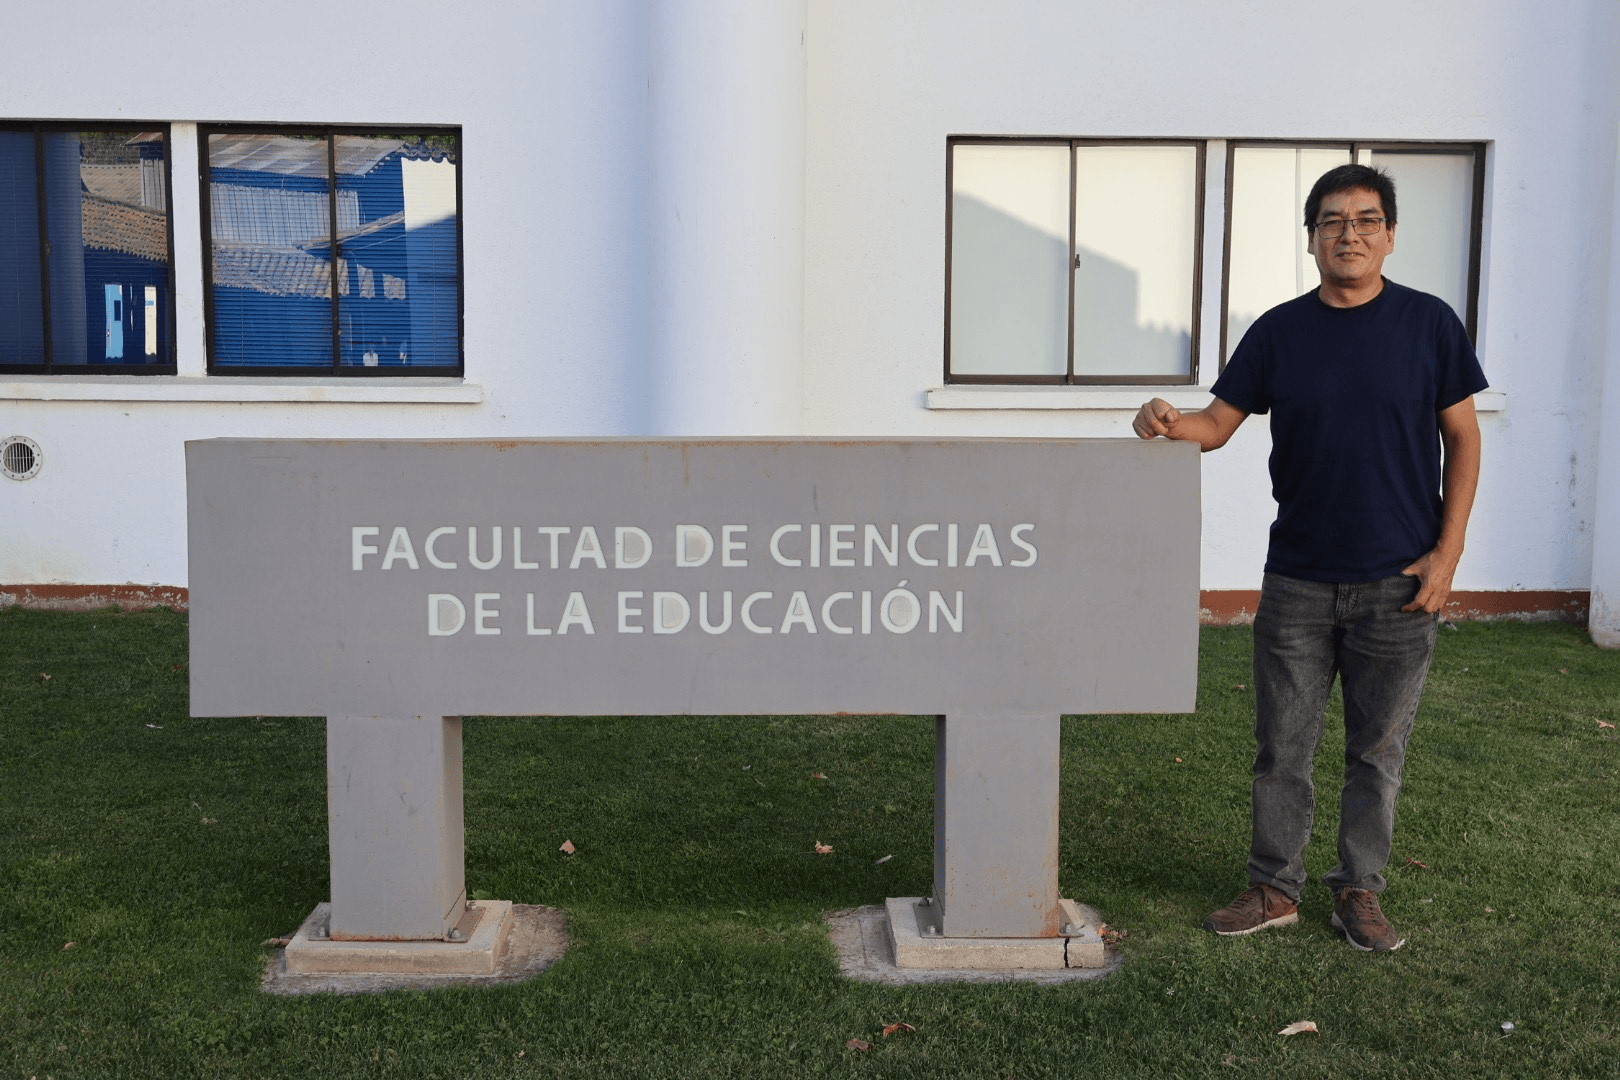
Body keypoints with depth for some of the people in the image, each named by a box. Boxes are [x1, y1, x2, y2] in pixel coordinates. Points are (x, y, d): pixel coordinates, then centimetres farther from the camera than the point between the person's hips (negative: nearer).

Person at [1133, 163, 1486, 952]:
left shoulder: (1428, 324, -1)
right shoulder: (1279, 332, 3)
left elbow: (1462, 440, 2)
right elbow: (1220, 423, 3)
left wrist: (1446, 553, -5)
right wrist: (1171, 425, -20)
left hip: (1398, 584, -1)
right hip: (1297, 581, 1)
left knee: (1378, 750, 10)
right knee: (1282, 746, 7)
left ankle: (1359, 891, 26)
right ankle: (1275, 888, 22)